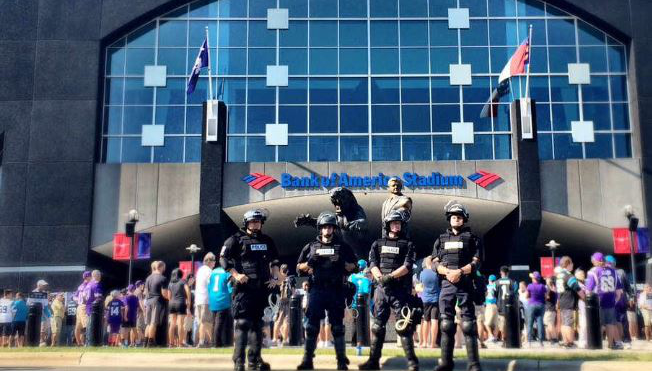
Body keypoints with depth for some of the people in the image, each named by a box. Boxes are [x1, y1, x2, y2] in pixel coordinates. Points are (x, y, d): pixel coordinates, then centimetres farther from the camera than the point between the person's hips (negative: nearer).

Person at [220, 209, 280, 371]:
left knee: (257, 324, 11)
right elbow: (223, 258, -6)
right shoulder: (236, 239, -1)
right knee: (243, 323, -11)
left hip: (262, 287, 6)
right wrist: (236, 275, -15)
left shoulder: (267, 241, 15)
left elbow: (275, 261, 24)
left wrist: (275, 277, 10)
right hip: (244, 287, -6)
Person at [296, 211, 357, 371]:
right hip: (316, 290, 1)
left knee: (337, 325, 3)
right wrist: (310, 262, -7)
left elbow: (353, 267, 8)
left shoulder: (343, 246, 8)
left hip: (336, 290, 0)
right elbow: (299, 268, 12)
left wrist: (341, 262, -10)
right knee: (312, 325, -1)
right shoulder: (311, 247, 10)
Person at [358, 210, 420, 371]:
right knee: (377, 326, 5)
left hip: (400, 290, -3)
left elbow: (407, 266, -5)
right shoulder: (378, 244, 14)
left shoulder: (407, 244, 7)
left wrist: (390, 276, -17)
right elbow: (373, 264, 3)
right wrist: (380, 278, -16)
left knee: (404, 327, -8)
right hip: (381, 289, 3)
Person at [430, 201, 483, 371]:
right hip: (446, 284, 3)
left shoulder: (472, 238, 9)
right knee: (446, 323, 2)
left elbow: (476, 262, 0)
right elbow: (435, 263, 9)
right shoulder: (441, 239, 16)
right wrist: (448, 272, -11)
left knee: (468, 323, -5)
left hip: (465, 284, -3)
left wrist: (460, 272, -16)